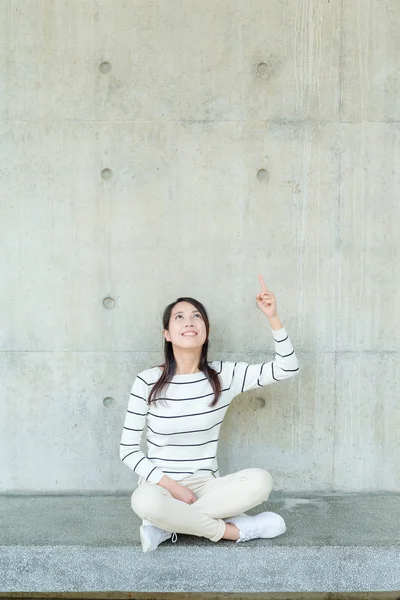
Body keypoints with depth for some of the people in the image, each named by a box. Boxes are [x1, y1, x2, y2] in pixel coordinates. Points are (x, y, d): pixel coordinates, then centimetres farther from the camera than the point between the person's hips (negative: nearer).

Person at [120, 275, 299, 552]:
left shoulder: (224, 375, -3)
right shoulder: (148, 382, -8)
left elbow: (287, 368, -6)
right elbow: (128, 449, -5)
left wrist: (273, 318, -18)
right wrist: (171, 485, -16)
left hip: (205, 485, 2)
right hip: (161, 485, -2)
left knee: (261, 480, -25)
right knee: (145, 501, -37)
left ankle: (169, 525, -16)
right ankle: (234, 529, -15)